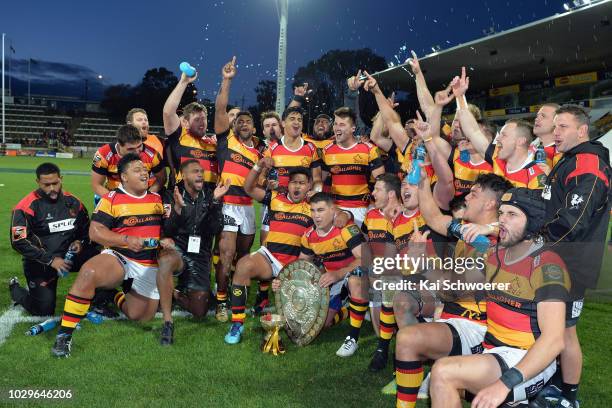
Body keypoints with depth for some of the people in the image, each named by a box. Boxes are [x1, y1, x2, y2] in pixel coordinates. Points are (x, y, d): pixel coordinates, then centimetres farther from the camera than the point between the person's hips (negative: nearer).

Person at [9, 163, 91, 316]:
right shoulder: (27, 207, -15)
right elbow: (19, 242, -18)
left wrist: (80, 242, -7)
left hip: (69, 254, 4)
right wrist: (50, 260, -21)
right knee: (44, 310, -9)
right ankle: (16, 290, 23)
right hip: (41, 262, -4)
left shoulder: (72, 202, 1)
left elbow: (86, 228, 15)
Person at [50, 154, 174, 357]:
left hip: (150, 265, 4)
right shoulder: (111, 199, -3)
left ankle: (116, 297, 33)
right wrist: (127, 240, -20)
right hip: (118, 257, -4)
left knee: (138, 316, -2)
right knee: (88, 273, -34)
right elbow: (95, 232, -9)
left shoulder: (157, 199, 11)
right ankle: (64, 335, -23)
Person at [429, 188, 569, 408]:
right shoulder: (495, 253, 6)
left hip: (528, 361, -8)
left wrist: (505, 383, -32)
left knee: (444, 373, -28)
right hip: (490, 345, 8)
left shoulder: (547, 266, -16)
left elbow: (554, 339, -25)